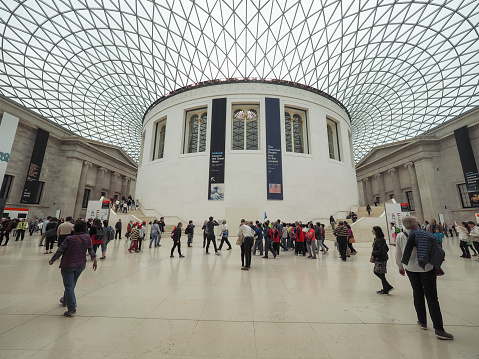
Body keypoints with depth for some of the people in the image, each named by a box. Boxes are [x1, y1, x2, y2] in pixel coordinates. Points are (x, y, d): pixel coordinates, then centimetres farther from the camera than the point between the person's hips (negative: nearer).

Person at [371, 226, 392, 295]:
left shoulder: (379, 240, -21)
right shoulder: (379, 239, 8)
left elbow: (381, 250, -26)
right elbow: (387, 249, 15)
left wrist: (373, 253, -15)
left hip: (381, 260, -10)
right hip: (378, 259, 10)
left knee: (381, 274, 3)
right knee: (376, 272, 18)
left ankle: (385, 291, 18)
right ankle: (388, 287, 27)